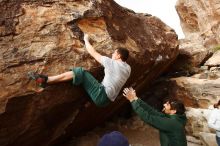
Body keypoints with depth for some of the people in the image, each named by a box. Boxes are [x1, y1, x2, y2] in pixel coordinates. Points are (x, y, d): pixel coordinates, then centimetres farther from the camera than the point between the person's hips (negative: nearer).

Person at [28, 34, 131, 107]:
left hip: (101, 95, -8)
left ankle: (46, 80, -12)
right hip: (106, 99, 9)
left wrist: (86, 40, 20)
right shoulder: (128, 68, 13)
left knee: (80, 72, -12)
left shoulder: (111, 62, -6)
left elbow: (92, 53, 3)